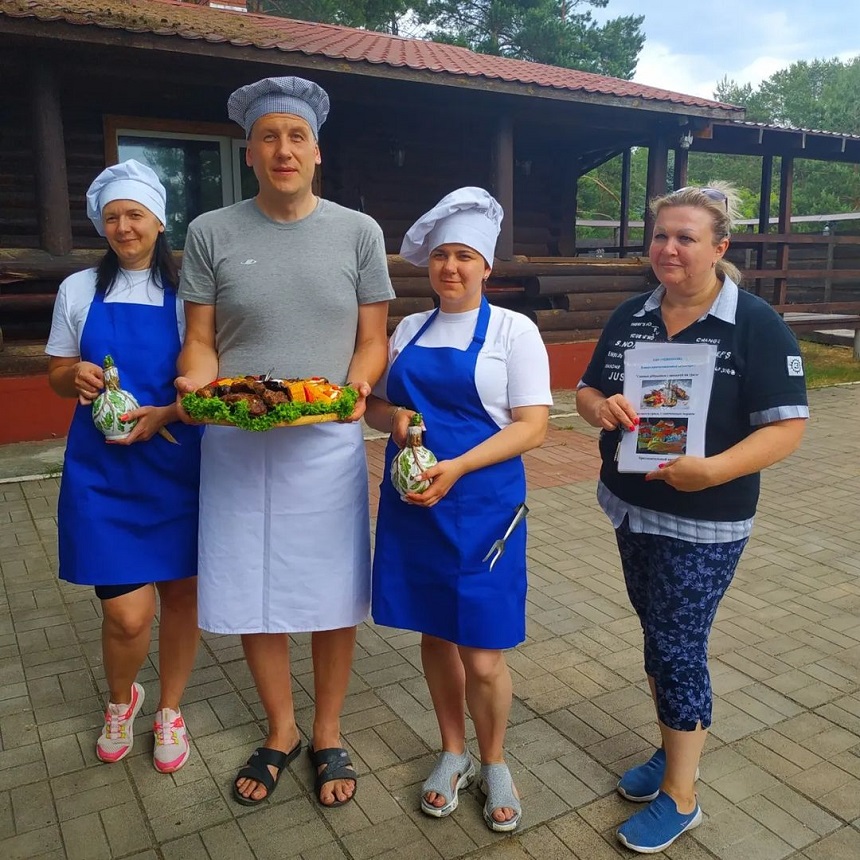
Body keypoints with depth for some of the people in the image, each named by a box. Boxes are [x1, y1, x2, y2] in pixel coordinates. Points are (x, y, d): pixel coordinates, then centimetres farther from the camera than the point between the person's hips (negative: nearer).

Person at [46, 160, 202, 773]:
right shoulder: (79, 290, 6)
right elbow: (57, 376, 13)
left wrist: (167, 413, -17)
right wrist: (77, 375, -10)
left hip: (175, 464, 0)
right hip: (102, 469, 0)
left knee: (182, 591, 9)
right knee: (128, 613, -4)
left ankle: (170, 710, 34)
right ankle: (121, 699, 30)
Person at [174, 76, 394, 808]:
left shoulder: (358, 232, 2)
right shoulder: (211, 232, 3)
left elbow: (373, 340, 2)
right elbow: (201, 340, 4)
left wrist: (354, 392, -17)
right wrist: (197, 385, -17)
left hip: (327, 443, -1)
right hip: (236, 443, 1)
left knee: (333, 595, 8)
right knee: (250, 595, 10)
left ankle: (327, 734, 31)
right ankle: (281, 731, 34)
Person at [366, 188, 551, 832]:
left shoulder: (514, 330, -3)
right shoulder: (409, 330, 10)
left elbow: (532, 427, -10)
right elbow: (376, 403, 16)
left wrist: (457, 467, -22)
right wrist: (395, 417, -8)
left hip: (482, 507, -4)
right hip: (412, 506, 4)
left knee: (483, 656, 0)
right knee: (435, 636, 15)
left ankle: (494, 761, 29)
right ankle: (454, 754, 37)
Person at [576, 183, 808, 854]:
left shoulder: (757, 326, -12)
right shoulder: (630, 317, 4)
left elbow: (787, 427, -16)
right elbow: (588, 392, 8)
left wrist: (714, 469, -32)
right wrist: (602, 407, -16)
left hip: (702, 524, -6)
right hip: (631, 508, 6)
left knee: (677, 646, 0)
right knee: (659, 635, 18)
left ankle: (680, 797, 19)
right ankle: (676, 749, 39)